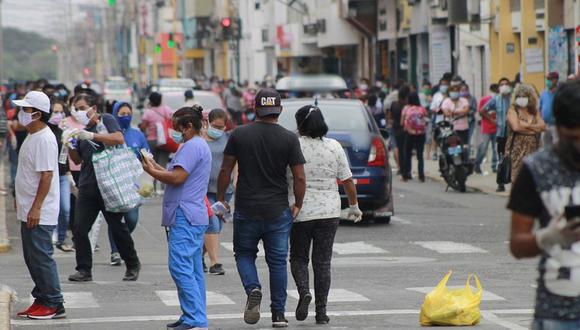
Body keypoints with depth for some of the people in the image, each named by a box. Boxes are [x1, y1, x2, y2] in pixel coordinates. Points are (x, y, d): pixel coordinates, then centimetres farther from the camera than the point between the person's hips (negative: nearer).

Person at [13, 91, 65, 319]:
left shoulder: (44, 139, -18)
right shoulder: (32, 136, 14)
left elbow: (47, 175, -22)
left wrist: (36, 208, -24)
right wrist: (21, 201, 21)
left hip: (39, 213, -10)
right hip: (28, 211, 10)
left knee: (41, 258, -6)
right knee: (32, 258, 14)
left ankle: (54, 305, -1)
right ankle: (42, 300, 21)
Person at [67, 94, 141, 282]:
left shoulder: (106, 120, 1)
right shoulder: (82, 131, 17)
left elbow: (119, 139, -16)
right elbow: (77, 160, 20)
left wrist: (92, 136, -19)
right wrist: (70, 146, 0)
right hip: (87, 186, 6)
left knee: (117, 227, 2)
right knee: (79, 229, -5)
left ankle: (133, 265, 18)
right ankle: (84, 270, 1)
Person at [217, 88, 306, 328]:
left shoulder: (239, 135, -3)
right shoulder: (289, 139, -5)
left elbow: (226, 170, -1)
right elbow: (300, 177, -6)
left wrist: (221, 198, 11)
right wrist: (297, 205, 7)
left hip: (246, 209, 0)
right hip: (278, 212, 0)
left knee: (244, 254, 17)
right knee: (277, 261, 8)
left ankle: (253, 289, -10)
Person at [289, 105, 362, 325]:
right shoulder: (334, 147, 1)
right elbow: (347, 181, 4)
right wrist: (354, 206, 17)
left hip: (300, 212, -2)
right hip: (329, 212, 2)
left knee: (298, 257, 14)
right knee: (322, 262, 7)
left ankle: (304, 291, -12)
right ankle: (321, 311, 5)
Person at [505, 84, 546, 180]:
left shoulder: (535, 112, 14)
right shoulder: (512, 110, 1)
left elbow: (543, 126, -1)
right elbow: (516, 127, -16)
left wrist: (526, 125, -12)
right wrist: (534, 129, -4)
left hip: (533, 150, 4)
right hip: (517, 149, -4)